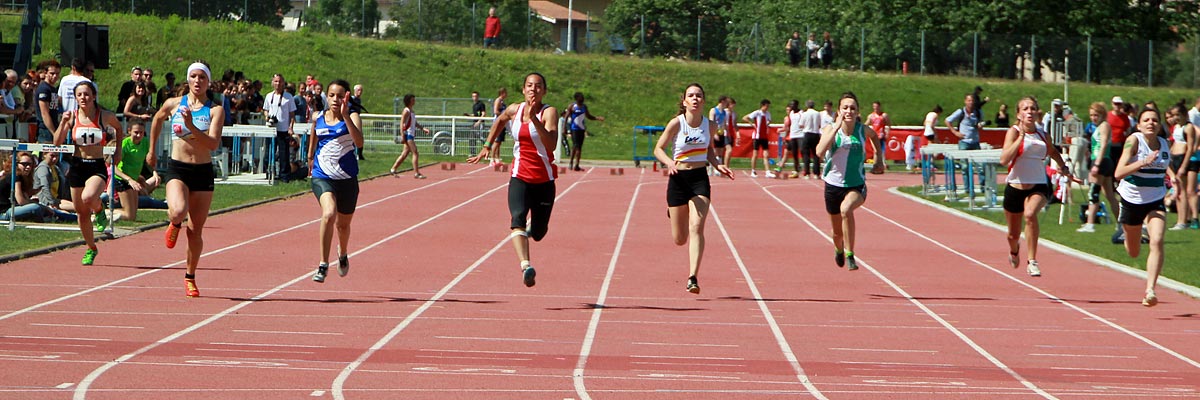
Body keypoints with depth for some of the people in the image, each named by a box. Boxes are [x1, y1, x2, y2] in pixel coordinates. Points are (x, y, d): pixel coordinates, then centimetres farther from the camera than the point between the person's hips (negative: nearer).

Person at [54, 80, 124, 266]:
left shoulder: (105, 117, -6)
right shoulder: (72, 116, -1)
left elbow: (119, 129, 16)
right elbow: (57, 143, -6)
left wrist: (118, 152, 8)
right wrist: (64, 123, -18)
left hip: (98, 167, -3)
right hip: (77, 167, 3)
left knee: (88, 198, -33)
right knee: (82, 213, 9)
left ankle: (99, 210, 3)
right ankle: (91, 248, 30)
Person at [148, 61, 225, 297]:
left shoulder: (215, 110, -4)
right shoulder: (173, 104, 1)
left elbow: (214, 144, -16)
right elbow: (157, 120, 23)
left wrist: (191, 126, -27)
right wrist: (152, 150, 29)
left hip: (203, 171, 0)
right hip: (177, 169, 0)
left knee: (196, 229, 6)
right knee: (178, 211, -29)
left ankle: (190, 277, 24)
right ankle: (174, 225, 9)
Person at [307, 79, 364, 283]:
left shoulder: (351, 117, -6)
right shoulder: (318, 118, 3)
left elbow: (359, 141, -27)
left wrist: (345, 116, -32)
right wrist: (311, 163, 25)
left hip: (347, 178, 0)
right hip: (322, 177, 0)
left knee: (343, 223, 16)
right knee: (329, 214, -27)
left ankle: (343, 254, 50)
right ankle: (323, 265, -21)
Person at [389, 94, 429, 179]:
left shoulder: (411, 111, 17)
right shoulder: (406, 111, -12)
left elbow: (415, 123, 25)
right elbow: (402, 124, -16)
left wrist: (423, 128, 12)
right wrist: (403, 137, -21)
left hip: (411, 135, 10)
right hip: (408, 134, -10)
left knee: (405, 154, 13)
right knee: (415, 153, -11)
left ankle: (393, 169, 19)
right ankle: (416, 173, -11)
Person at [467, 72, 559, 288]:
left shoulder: (549, 112, -10)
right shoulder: (514, 110, 2)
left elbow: (551, 144, -26)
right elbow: (499, 121, 27)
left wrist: (535, 120, -33)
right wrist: (487, 146, 25)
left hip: (544, 180, -1)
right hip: (520, 177, 1)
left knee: (537, 234, 8)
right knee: (518, 218, -26)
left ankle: (533, 223, 46)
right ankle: (525, 266, -41)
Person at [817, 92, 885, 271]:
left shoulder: (863, 130, -5)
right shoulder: (831, 129, -10)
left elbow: (874, 136, 21)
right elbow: (820, 151, -29)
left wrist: (879, 159, 12)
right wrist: (837, 126, -30)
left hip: (857, 186, -1)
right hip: (834, 185, 1)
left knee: (846, 209, -36)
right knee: (837, 232, 15)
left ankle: (850, 255, -24)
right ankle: (839, 250, 53)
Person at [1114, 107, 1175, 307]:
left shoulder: (1164, 144, -1)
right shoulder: (1134, 140, -16)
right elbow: (1119, 173, -26)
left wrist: (1172, 176, 3)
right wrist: (1144, 162, -36)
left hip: (1155, 202, 2)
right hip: (1132, 199, -2)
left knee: (1157, 241, -23)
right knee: (1133, 252, 16)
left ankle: (1150, 290, -25)